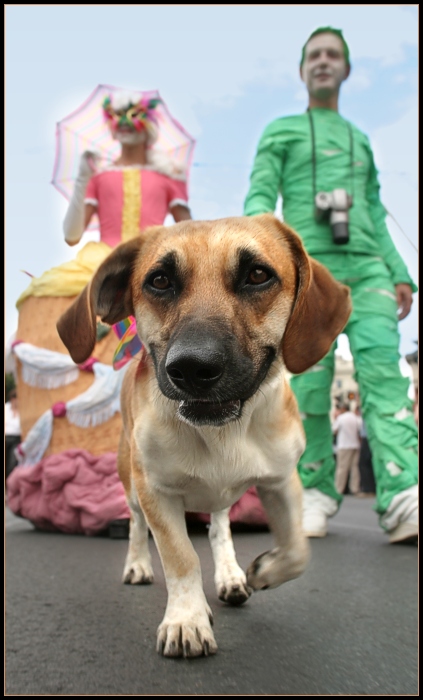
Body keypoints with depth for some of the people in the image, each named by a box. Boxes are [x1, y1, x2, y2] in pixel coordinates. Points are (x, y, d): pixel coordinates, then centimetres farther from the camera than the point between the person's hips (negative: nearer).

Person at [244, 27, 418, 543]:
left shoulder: (360, 142, 29)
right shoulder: (280, 132, 17)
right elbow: (259, 199, 2)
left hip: (366, 268, 3)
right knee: (309, 384, -8)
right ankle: (315, 491, 4)